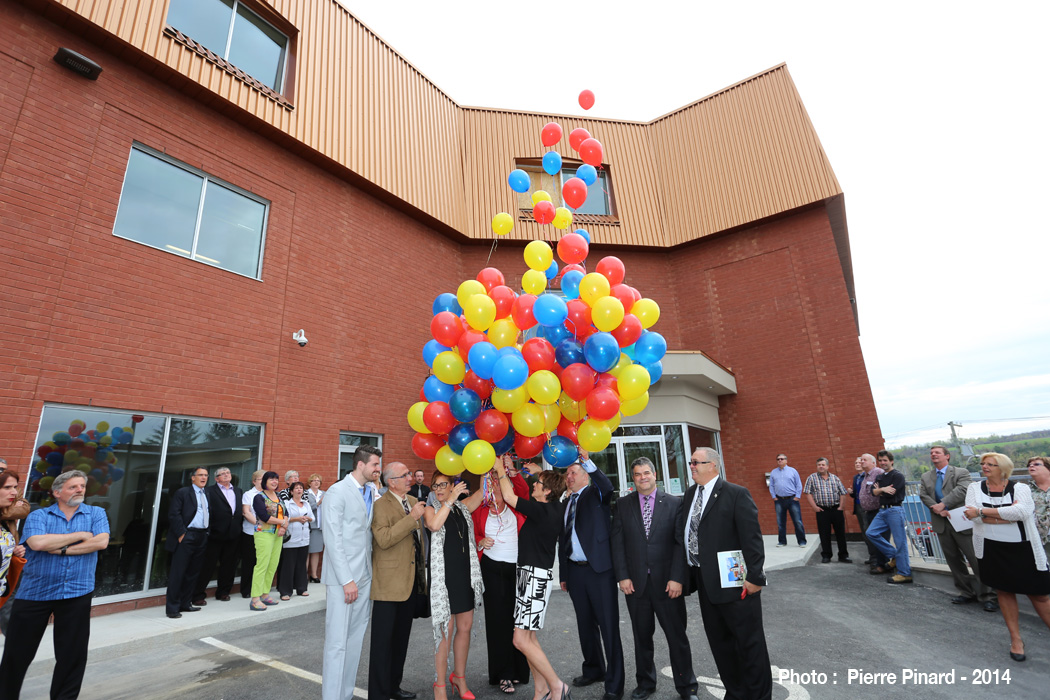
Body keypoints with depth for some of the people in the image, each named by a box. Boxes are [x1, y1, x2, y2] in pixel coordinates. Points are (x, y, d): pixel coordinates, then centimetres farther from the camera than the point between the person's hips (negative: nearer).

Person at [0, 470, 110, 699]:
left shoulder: (96, 513, 1)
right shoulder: (38, 515, -1)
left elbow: (101, 542, -13)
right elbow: (37, 543, -19)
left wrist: (62, 549, -13)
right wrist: (80, 535, -14)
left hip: (77, 593, 0)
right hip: (34, 592, 0)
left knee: (73, 653, 9)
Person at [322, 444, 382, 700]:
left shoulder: (372, 492, 7)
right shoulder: (337, 492, -12)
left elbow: (369, 532, 9)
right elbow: (333, 539, -14)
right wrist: (347, 580, -15)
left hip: (365, 575, 6)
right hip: (343, 577, -6)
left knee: (355, 640, 13)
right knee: (337, 642, 1)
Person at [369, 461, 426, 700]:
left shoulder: (414, 501, 9)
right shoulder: (381, 505, -15)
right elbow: (384, 539, -29)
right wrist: (412, 518, -28)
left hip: (412, 581, 8)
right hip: (389, 583, -8)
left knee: (401, 638, 19)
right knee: (383, 640, 3)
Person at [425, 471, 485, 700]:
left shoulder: (462, 507, 8)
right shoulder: (431, 509, -4)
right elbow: (434, 525, -26)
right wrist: (451, 499, -26)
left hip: (465, 573, 5)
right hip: (444, 575, -4)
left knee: (465, 627, 13)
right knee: (445, 630, 1)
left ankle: (459, 678, 30)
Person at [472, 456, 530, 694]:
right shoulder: (480, 512, 4)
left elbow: (523, 490, -12)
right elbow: (473, 534, 8)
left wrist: (511, 470, -20)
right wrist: (480, 542, -12)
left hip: (518, 568, 1)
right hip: (493, 569, -1)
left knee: (518, 618, 7)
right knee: (498, 619, 4)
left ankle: (519, 669, 22)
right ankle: (504, 674, 15)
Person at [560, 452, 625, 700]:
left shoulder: (595, 494, -1)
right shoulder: (567, 503, 15)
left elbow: (607, 487, -27)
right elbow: (564, 539, 17)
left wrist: (587, 461, -37)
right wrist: (564, 574, 16)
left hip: (599, 569, -6)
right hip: (575, 571, 6)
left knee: (609, 626, 0)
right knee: (586, 625, 18)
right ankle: (593, 669, 36)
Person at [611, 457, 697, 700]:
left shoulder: (674, 503, -1)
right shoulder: (623, 505, 4)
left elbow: (681, 543, -5)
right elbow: (617, 542, 2)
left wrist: (677, 578, -11)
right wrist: (622, 576, -4)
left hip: (667, 583, -1)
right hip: (635, 583, 2)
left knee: (677, 636, 9)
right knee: (642, 637, 14)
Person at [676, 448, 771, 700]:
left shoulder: (736, 494, -13)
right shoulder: (690, 494, 8)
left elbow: (752, 538, -16)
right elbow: (681, 532, 11)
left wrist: (755, 576, -18)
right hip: (705, 582, 7)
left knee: (749, 642, 9)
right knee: (719, 642, 18)